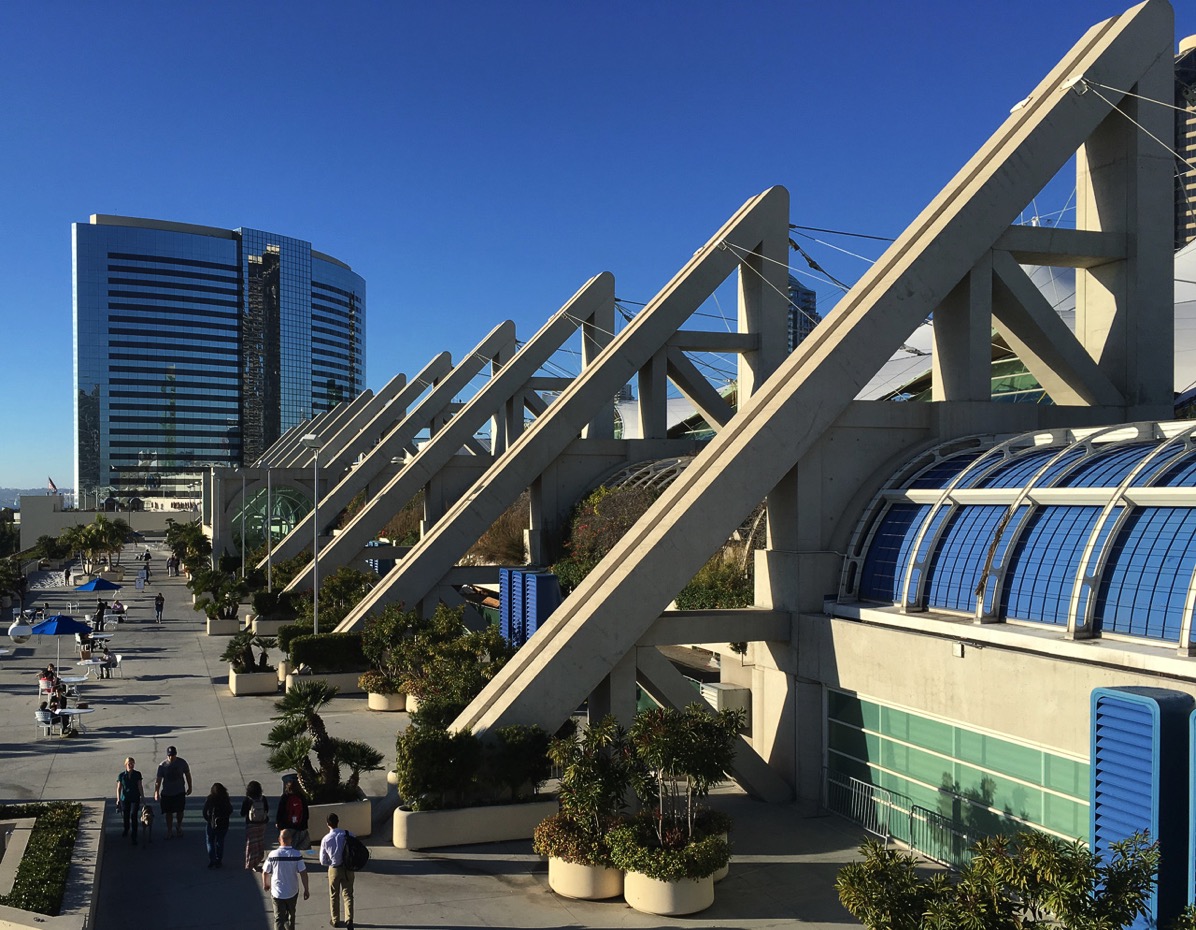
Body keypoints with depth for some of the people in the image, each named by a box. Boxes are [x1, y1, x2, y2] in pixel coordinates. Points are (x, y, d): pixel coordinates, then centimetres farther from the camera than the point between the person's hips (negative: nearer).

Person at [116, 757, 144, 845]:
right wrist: (118, 799, -10)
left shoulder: (137, 774, -2)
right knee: (125, 816, 13)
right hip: (124, 798, 1)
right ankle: (126, 829, 46)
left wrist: (142, 797, -1)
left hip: (135, 799, -1)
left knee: (134, 815, -13)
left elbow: (140, 787, 1)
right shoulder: (121, 775, -2)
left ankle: (134, 837, -8)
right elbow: (119, 788, -1)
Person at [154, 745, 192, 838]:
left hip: (180, 792, 1)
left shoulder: (182, 763, -9)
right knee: (168, 813, 7)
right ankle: (169, 831, 23)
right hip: (166, 793, -1)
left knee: (180, 811, 11)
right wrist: (156, 792, -18)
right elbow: (158, 780, -10)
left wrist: (189, 787, 6)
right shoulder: (162, 765, -12)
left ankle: (178, 827, 35)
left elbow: (188, 775, 3)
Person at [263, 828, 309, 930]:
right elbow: (303, 873, -14)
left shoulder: (273, 854, -13)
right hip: (292, 891, 1)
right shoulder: (296, 854, -14)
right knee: (290, 915, 25)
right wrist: (306, 890, -2)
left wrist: (265, 885, 17)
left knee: (279, 918, 4)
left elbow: (265, 872, -3)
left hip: (277, 892, -1)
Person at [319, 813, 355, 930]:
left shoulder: (325, 839, -14)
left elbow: (323, 861, -7)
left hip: (334, 870, 0)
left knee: (334, 896, 18)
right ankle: (349, 919, -1)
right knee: (348, 895, 10)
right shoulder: (348, 835, -13)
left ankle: (335, 920, 30)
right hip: (348, 869, 0)